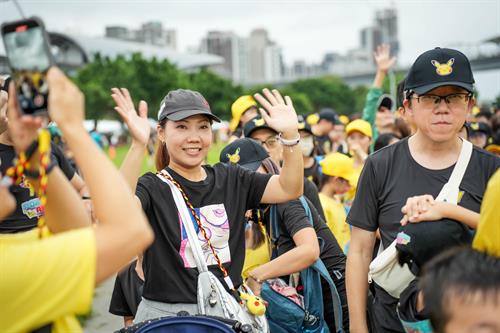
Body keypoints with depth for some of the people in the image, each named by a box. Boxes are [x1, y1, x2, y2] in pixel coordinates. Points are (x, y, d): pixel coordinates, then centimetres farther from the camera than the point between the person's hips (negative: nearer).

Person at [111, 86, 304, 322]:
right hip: (166, 314, -4)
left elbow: (289, 189, -3)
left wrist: (290, 135, -16)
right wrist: (138, 145, -41)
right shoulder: (153, 187, -10)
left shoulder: (231, 180, 5)